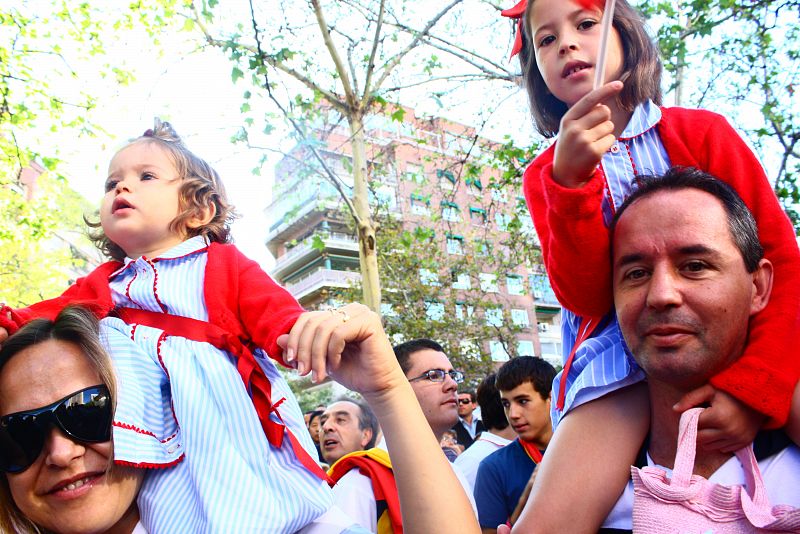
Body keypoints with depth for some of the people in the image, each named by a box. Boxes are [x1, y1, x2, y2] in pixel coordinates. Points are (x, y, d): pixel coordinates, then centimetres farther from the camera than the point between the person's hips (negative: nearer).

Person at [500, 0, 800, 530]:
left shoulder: (701, 130, 3)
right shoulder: (547, 175, 6)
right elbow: (583, 297, -8)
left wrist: (754, 385, -18)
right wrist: (571, 181, -23)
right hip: (622, 355, 0)